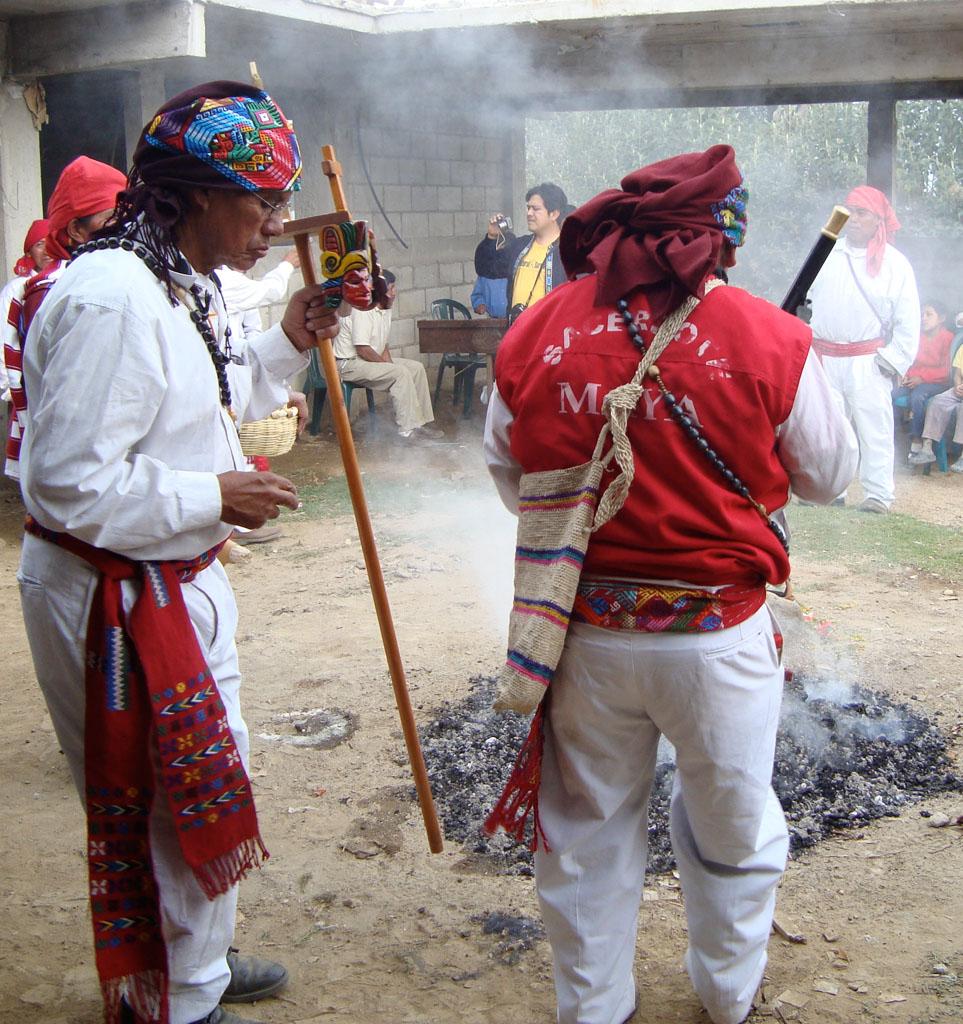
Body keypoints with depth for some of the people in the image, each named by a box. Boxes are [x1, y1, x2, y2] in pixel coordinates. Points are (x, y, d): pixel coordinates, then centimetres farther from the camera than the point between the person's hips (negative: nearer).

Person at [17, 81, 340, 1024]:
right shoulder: (111, 298, -26)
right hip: (112, 598, -10)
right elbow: (68, 484, -28)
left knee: (205, 786, 23)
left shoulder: (183, 285, 7)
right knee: (166, 801, 5)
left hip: (176, 582, 10)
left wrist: (284, 346, 7)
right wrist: (216, 496, -20)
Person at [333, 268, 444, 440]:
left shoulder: (385, 309, 8)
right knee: (400, 373, -26)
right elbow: (362, 350, -25)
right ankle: (409, 429, -24)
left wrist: (388, 360, -1)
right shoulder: (363, 310, -22)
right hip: (350, 364, -10)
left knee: (416, 368, 1)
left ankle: (421, 422, 1)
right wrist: (387, 365, -15)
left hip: (373, 360, 10)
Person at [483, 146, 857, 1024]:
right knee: (733, 828, 22)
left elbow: (507, 473, 7)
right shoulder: (766, 337, -12)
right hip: (716, 634, -2)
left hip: (585, 631, 2)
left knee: (586, 828, 21)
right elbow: (829, 475, 1)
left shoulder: (536, 332, -5)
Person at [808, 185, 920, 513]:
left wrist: (893, 361, -6)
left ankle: (878, 495, 2)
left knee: (873, 428, -4)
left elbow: (908, 322, 0)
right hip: (824, 359, 4)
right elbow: (807, 302, 13)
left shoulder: (895, 263, 1)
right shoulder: (829, 255, 10)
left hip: (868, 362, -4)